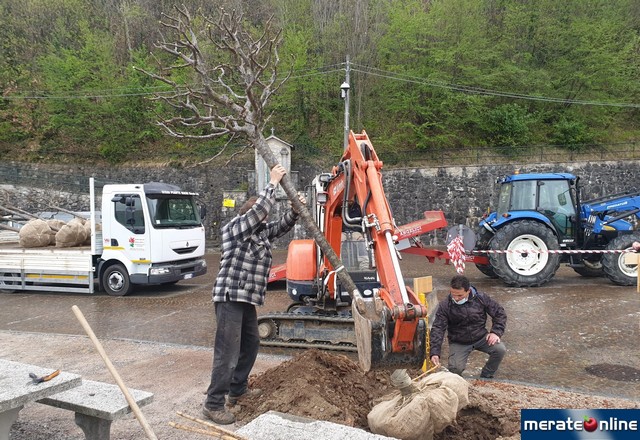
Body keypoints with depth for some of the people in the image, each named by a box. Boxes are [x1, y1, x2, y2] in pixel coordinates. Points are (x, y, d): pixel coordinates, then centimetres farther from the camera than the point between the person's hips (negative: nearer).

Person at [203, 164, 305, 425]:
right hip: (230, 297, -10)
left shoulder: (261, 231, 15)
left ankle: (237, 390, 34)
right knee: (228, 352, -8)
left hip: (247, 299, 10)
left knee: (250, 344, 19)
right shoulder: (235, 227, -10)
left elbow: (281, 227, 21)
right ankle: (213, 404, 0)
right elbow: (260, 209, -22)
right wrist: (273, 182, -14)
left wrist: (295, 210, 3)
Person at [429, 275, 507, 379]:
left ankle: (485, 377, 1)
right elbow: (438, 329, -19)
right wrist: (434, 353, -29)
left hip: (481, 337, 2)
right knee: (455, 369, -24)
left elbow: (500, 313, 1)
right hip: (458, 342, -2)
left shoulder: (481, 298, -12)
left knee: (500, 349, -24)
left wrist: (496, 332, -13)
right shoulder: (445, 305, -16)